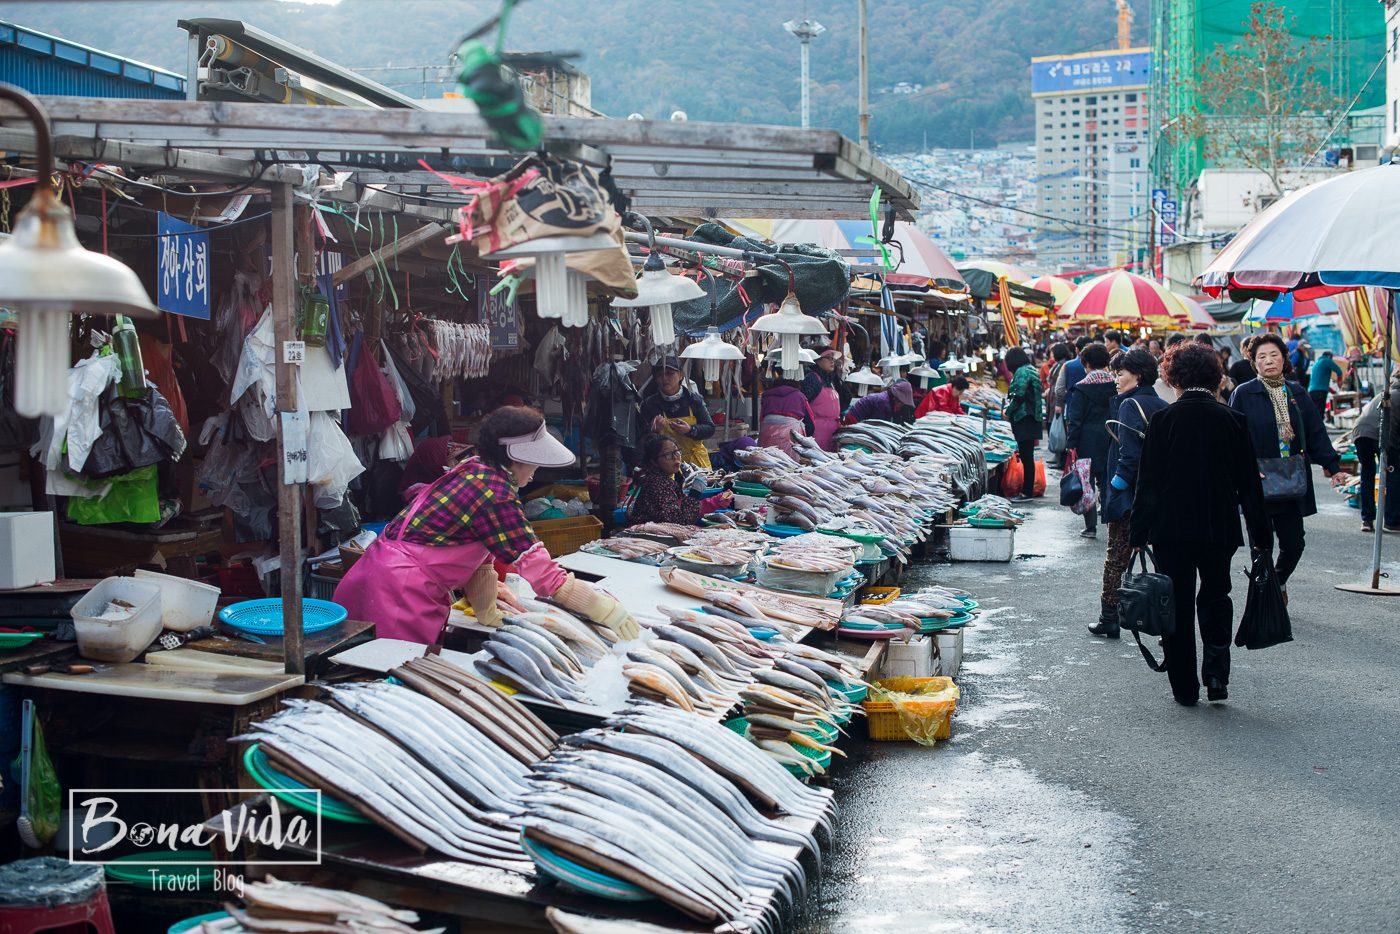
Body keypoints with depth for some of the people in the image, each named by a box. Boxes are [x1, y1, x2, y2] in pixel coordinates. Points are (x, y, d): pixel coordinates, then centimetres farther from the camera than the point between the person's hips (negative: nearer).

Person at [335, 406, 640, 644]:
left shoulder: (473, 471, 12)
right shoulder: (495, 492, -18)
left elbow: (479, 553, 19)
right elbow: (535, 564, -18)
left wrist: (487, 612, 25)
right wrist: (606, 608, -12)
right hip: (400, 592, -10)